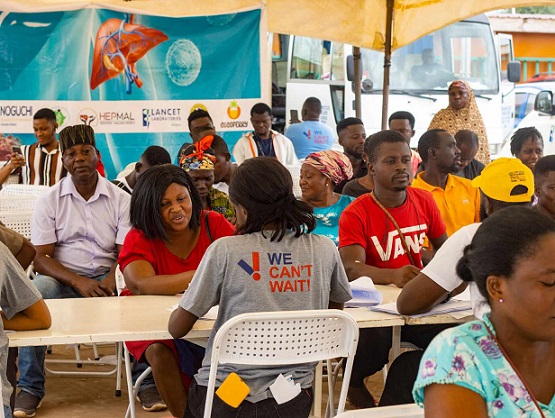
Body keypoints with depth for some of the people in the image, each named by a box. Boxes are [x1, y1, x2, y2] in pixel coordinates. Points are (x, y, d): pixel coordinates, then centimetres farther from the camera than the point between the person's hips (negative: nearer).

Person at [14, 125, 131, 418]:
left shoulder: (120, 199, 5)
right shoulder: (50, 200, 3)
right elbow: (41, 258, -4)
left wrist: (110, 281, -23)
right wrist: (78, 282, -21)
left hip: (106, 277, 0)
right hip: (64, 278, 0)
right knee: (37, 291, -34)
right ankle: (30, 387, -25)